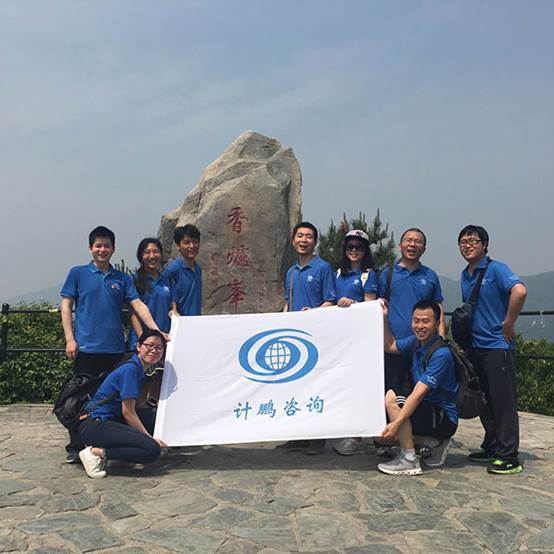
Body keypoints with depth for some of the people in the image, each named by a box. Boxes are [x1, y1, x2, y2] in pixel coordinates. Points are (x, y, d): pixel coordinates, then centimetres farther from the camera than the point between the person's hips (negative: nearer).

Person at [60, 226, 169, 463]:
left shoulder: (123, 279, 11)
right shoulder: (78, 273, 5)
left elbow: (138, 305, 3)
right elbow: (66, 306, 3)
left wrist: (156, 331, -10)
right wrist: (70, 339, -6)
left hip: (115, 348, 3)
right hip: (86, 346, -3)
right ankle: (75, 448, 13)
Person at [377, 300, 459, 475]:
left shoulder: (441, 354, -23)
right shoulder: (416, 341, 1)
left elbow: (418, 394, -28)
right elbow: (390, 346, 19)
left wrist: (396, 423, -33)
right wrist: (384, 318, 6)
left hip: (444, 418, -9)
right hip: (429, 410, 9)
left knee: (392, 397, -25)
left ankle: (409, 461, -16)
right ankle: (436, 442, 15)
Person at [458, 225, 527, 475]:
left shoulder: (496, 269, -11)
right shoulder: (465, 275, 13)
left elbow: (519, 290, -28)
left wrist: (508, 324, -21)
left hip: (497, 346, -8)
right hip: (475, 347, 8)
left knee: (503, 402, -2)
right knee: (484, 402, 14)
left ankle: (509, 457, 6)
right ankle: (491, 449, 26)